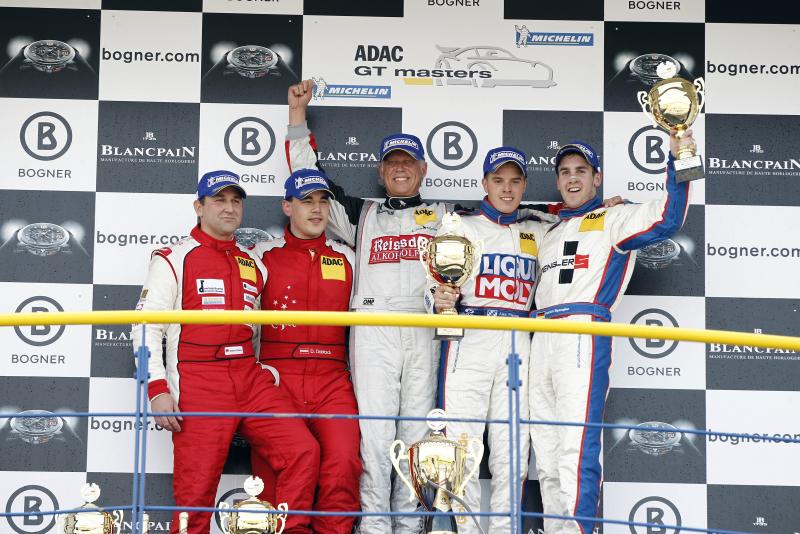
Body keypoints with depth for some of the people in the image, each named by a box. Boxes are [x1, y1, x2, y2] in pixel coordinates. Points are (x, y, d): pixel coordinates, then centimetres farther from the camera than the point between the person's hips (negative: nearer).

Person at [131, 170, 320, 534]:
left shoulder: (254, 265, 18)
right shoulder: (173, 260, 3)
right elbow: (146, 327, -3)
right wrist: (157, 389, -11)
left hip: (250, 379, 5)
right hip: (198, 384, -5)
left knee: (303, 451, -10)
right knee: (196, 490, -7)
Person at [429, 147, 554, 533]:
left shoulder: (537, 231, 18)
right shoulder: (460, 225, 8)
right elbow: (440, 288, 3)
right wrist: (441, 301, -19)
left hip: (518, 345, 3)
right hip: (469, 341, -3)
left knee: (513, 447, 1)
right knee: (461, 441, -9)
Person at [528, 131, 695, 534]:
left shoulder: (612, 218, 6)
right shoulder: (550, 233, 28)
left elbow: (666, 218, -10)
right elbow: (535, 289, 31)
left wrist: (677, 161, -20)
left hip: (584, 335, -7)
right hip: (542, 337, 8)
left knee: (577, 446, -16)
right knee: (546, 449, 7)